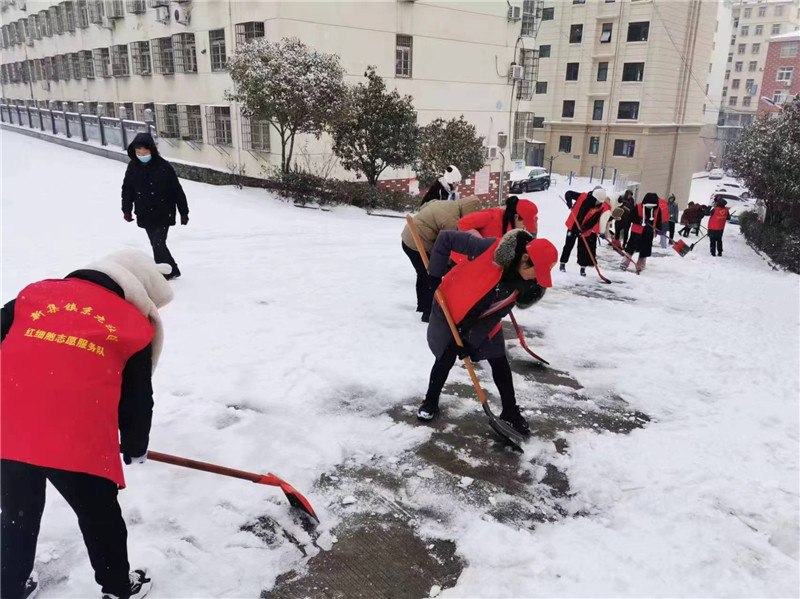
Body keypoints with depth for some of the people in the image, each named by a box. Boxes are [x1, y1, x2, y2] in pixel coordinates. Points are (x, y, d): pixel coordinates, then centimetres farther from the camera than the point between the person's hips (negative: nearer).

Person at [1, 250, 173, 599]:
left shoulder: (37, 292, 16)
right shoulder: (135, 325, 7)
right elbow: (137, 399, 12)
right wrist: (135, 448, 30)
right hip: (78, 442, -3)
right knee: (100, 518, 20)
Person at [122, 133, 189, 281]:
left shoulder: (163, 167, -12)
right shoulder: (133, 167, 0)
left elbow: (177, 190, -7)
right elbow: (127, 189, 11)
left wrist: (184, 212, -4)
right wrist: (127, 209, 7)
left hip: (163, 214, -5)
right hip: (145, 216, 5)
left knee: (158, 244, -13)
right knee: (157, 245, 11)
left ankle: (164, 273, -1)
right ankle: (172, 271, 25)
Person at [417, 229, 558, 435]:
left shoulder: (527, 283, -18)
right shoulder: (490, 249, -34)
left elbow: (497, 314, -12)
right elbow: (446, 238, -24)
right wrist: (435, 275, -21)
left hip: (485, 319, 4)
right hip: (451, 307, -4)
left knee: (499, 361, 3)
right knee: (446, 358, 1)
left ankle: (510, 412, 18)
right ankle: (430, 402, 26)